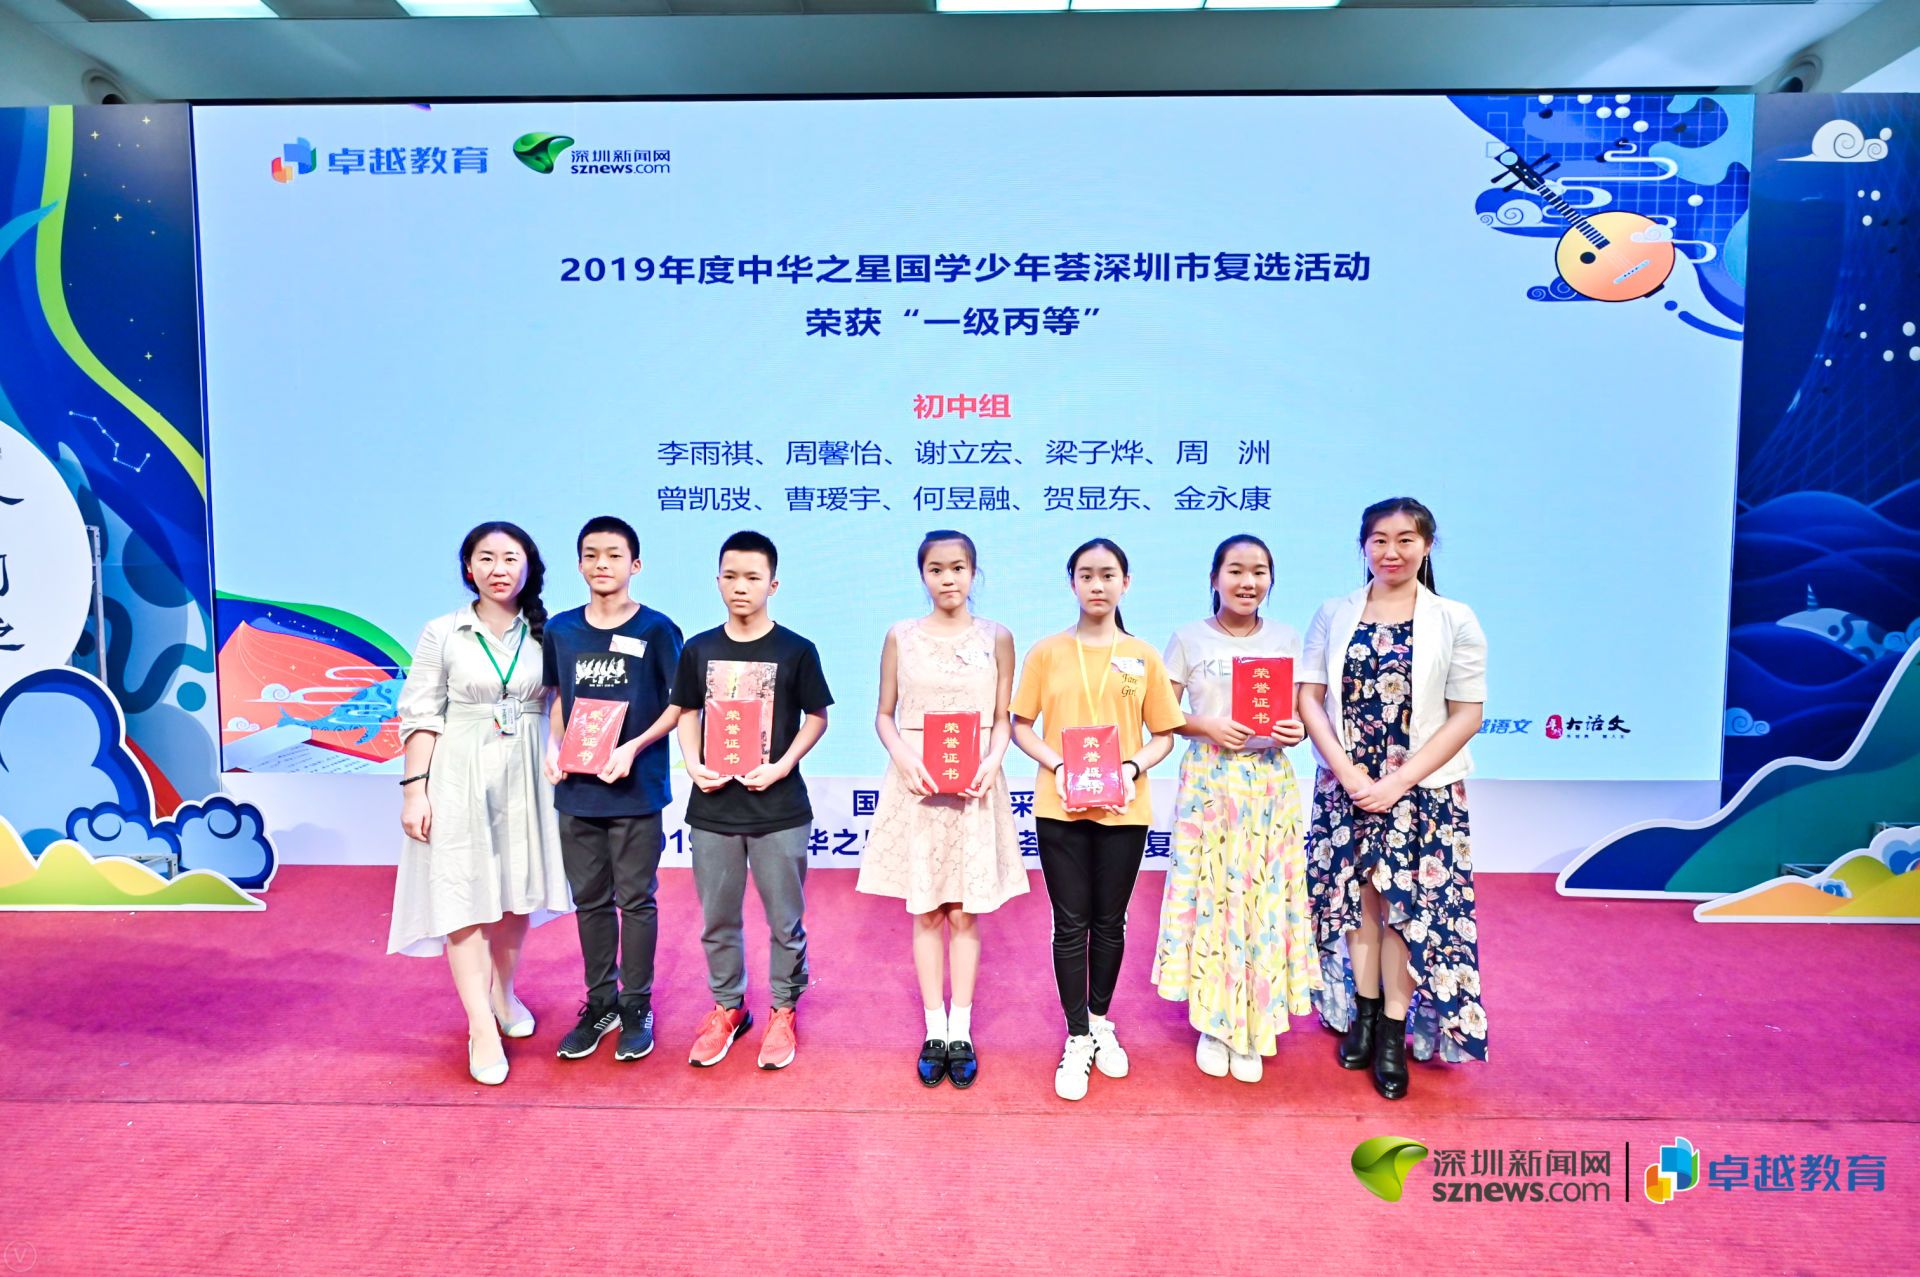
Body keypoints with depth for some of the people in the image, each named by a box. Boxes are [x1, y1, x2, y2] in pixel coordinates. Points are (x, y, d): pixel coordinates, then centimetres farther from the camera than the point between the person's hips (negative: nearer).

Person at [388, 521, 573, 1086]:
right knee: (463, 896, -4)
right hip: (460, 775, -2)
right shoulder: (442, 634, -3)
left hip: (525, 776, 2)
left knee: (516, 891, 13)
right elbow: (420, 716, -3)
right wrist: (414, 788, -8)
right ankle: (482, 1028, 3)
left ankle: (503, 992, 35)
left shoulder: (546, 634, 2)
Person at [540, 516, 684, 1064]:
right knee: (589, 900, 14)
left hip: (635, 790, -4)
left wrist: (633, 748, -17)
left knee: (635, 900, 7)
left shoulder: (656, 629, -6)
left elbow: (680, 703, -6)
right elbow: (559, 699, 15)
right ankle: (600, 1003, 29)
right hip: (576, 790, 4)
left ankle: (636, 1006, 22)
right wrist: (554, 746, -2)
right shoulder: (560, 630, 6)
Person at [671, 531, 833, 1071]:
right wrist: (693, 763, -5)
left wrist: (781, 766, -12)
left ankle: (784, 1011, 28)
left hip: (779, 809, -3)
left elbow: (816, 717, 0)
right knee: (717, 920, 14)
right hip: (712, 808, 3)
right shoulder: (698, 649, 3)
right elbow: (688, 713, 12)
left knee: (785, 921, 8)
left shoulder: (795, 651, -6)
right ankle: (727, 1007, 34)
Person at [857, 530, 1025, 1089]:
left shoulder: (996, 638, 2)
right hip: (916, 787, 0)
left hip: (975, 790, 0)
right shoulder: (901, 637, 2)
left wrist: (991, 761, -13)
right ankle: (934, 1032, 20)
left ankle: (961, 1032, 19)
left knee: (964, 913, 6)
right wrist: (904, 758, -13)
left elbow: (1003, 719, 5)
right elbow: (884, 716, 5)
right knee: (925, 912, 8)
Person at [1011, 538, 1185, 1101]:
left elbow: (1163, 734, 5)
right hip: (1061, 808, -1)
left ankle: (1100, 1021, 34)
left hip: (1124, 809, 1)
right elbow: (1021, 727, 2)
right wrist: (1058, 765, -14)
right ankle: (1077, 1039, 20)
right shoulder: (1047, 652, 1)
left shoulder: (1143, 656, 2)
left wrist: (1132, 768, -12)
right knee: (1071, 923, 5)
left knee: (1110, 922, 13)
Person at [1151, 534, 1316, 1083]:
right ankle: (1212, 1024, 19)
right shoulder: (1189, 638, 1)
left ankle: (1253, 1030, 18)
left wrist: (1295, 730, -14)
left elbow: (1302, 714, 8)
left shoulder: (1286, 638, 6)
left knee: (1265, 898, 3)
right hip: (1208, 782, -1)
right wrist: (1206, 727, -16)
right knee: (1208, 896, 2)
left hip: (1269, 783, 1)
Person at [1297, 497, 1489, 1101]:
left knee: (1406, 904, 3)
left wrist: (1399, 781, -13)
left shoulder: (1454, 620, -3)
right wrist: (1346, 771, -12)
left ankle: (1394, 1034, 17)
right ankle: (1363, 1014, 27)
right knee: (1356, 897, 10)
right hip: (1345, 785, 2)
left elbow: (1466, 715, -6)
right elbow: (1308, 697, 0)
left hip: (1423, 791, -2)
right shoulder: (1334, 614, 3)